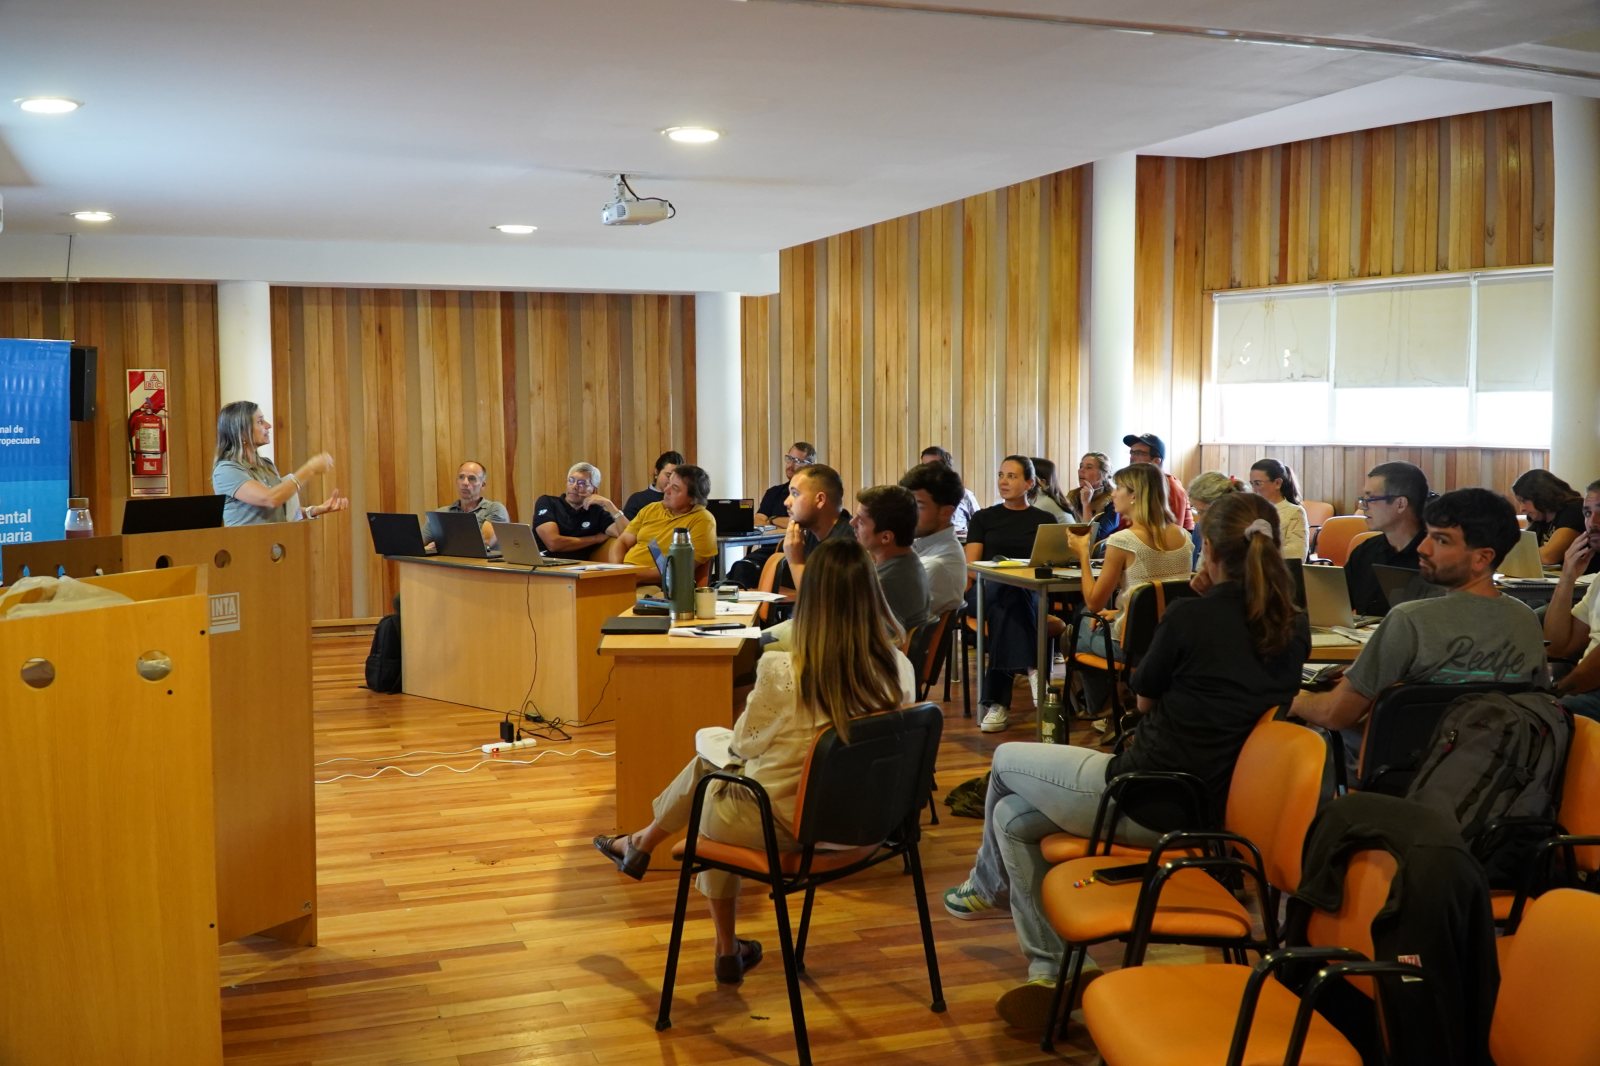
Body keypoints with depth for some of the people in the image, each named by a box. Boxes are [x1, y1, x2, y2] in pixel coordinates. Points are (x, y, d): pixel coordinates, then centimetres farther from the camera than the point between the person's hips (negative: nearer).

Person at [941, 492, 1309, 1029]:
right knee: (1013, 817, 20)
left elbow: (1143, 698, 0)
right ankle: (1048, 971, 21)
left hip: (1144, 803, -7)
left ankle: (989, 885, 44)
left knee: (1005, 760, 21)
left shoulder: (1190, 615, -16)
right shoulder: (1295, 629, 1)